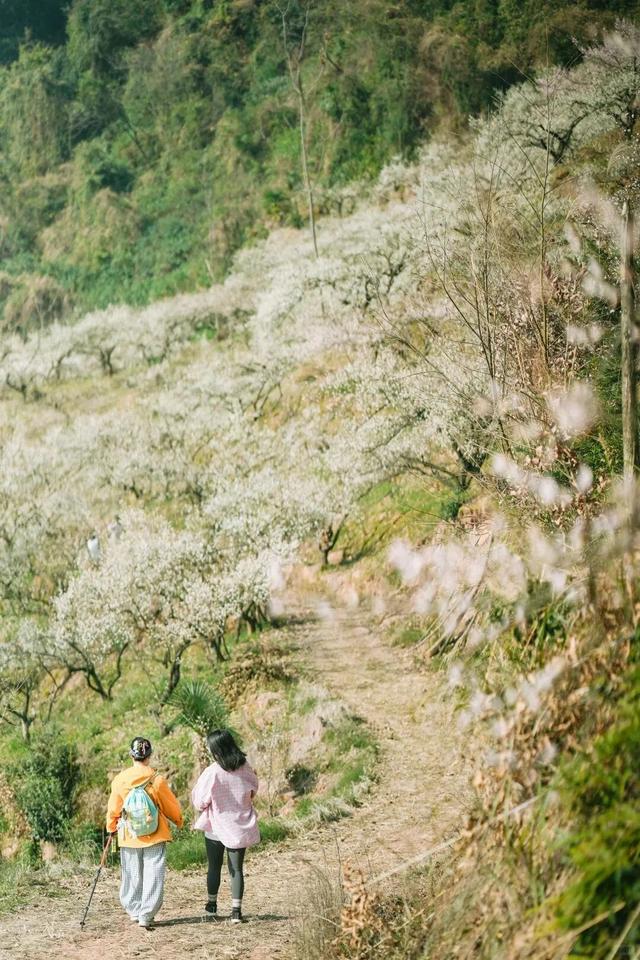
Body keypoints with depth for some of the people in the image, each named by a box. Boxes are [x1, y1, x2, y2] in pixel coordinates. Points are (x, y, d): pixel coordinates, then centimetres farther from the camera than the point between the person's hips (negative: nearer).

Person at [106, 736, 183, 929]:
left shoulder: (120, 780, -5)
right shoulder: (157, 780, -11)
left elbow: (113, 809, 5)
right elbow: (171, 805, 2)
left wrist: (111, 828, 24)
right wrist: (178, 821, 22)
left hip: (128, 835, 2)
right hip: (154, 834, -2)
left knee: (132, 875, 15)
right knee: (153, 875, 1)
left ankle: (134, 910, 23)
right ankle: (146, 915, -4)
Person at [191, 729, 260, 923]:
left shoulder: (212, 773, -20)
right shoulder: (245, 769, -7)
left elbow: (200, 802, -13)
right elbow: (253, 791, 11)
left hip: (217, 826, -3)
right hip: (240, 827, 3)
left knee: (214, 867, 15)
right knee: (237, 869, 7)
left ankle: (212, 904, 29)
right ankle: (236, 910, 2)